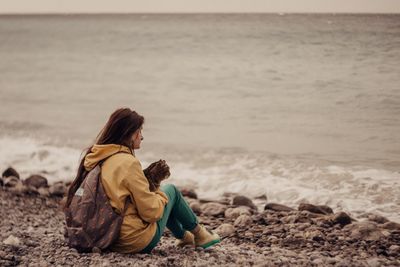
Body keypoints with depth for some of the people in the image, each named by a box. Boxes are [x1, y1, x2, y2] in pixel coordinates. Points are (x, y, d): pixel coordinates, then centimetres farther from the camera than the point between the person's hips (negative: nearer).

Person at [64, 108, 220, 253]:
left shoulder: (96, 159, 2)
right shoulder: (128, 163, -21)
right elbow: (151, 212, -20)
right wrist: (161, 194, 1)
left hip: (109, 238, 8)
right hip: (138, 241, -8)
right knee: (171, 190, 13)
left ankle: (184, 236, 41)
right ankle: (198, 233, 30)